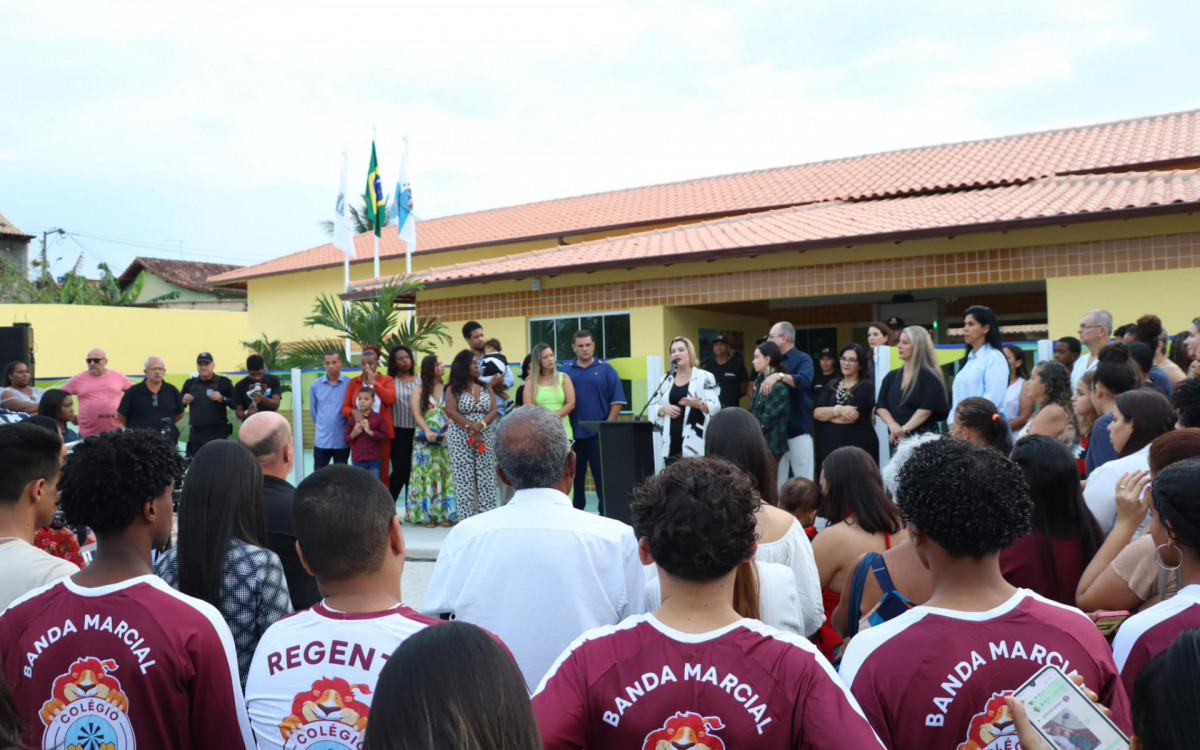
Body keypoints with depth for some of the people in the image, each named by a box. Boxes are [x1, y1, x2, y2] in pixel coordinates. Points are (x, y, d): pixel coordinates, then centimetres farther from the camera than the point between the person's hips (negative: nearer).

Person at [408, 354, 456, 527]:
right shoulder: (419, 389, 7)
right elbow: (416, 414, -2)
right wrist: (427, 431, -17)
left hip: (446, 439, 0)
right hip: (425, 440, 0)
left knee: (445, 474, -1)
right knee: (426, 474, -1)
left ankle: (446, 514, 3)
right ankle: (428, 515, 2)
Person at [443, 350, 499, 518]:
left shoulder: (485, 388, 12)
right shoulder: (453, 389, 3)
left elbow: (494, 410, 1)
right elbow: (452, 413, -9)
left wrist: (479, 426, -16)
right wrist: (472, 430, -16)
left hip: (486, 438, 3)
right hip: (460, 439, -3)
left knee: (487, 479, 0)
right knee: (464, 480, -3)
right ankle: (466, 519, 2)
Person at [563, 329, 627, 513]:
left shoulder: (605, 369, 2)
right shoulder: (565, 370, 6)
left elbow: (617, 400, 0)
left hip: (599, 433, -2)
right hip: (573, 433, 2)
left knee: (602, 475, 2)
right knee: (574, 475, 9)